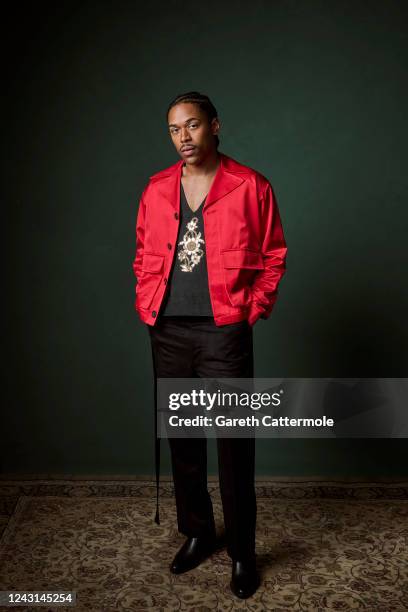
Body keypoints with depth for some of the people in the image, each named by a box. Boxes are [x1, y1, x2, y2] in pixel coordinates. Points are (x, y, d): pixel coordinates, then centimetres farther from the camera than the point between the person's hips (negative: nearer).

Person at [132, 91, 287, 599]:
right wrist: (146, 303, 6)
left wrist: (254, 309, -6)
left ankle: (242, 551, 21)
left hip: (224, 333, -4)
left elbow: (273, 255, 2)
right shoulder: (156, 189, 9)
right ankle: (196, 533, 34)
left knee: (234, 445, 2)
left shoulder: (250, 186, -2)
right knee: (181, 438, 14)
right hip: (167, 332, 4)